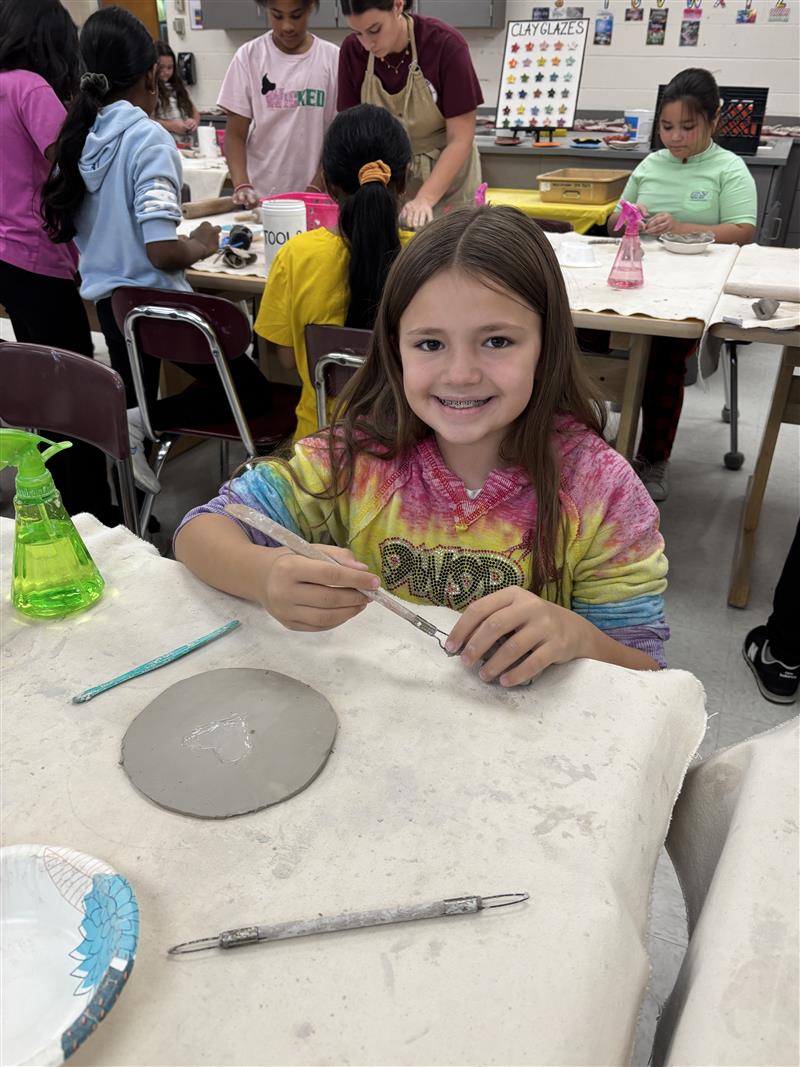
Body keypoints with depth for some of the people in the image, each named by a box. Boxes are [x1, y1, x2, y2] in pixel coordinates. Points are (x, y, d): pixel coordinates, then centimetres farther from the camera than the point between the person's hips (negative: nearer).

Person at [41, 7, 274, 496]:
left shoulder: (80, 134, 3)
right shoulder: (149, 139, -18)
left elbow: (66, 223, 14)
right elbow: (163, 251, -26)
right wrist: (202, 245, -6)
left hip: (108, 299, 8)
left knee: (134, 401, 23)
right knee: (253, 392, 7)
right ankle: (146, 421, -10)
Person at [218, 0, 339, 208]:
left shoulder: (332, 58, 0)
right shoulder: (249, 56, 1)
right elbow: (235, 134, 0)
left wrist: (314, 190, -12)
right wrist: (242, 185, -17)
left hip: (317, 197, 0)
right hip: (260, 197, 0)